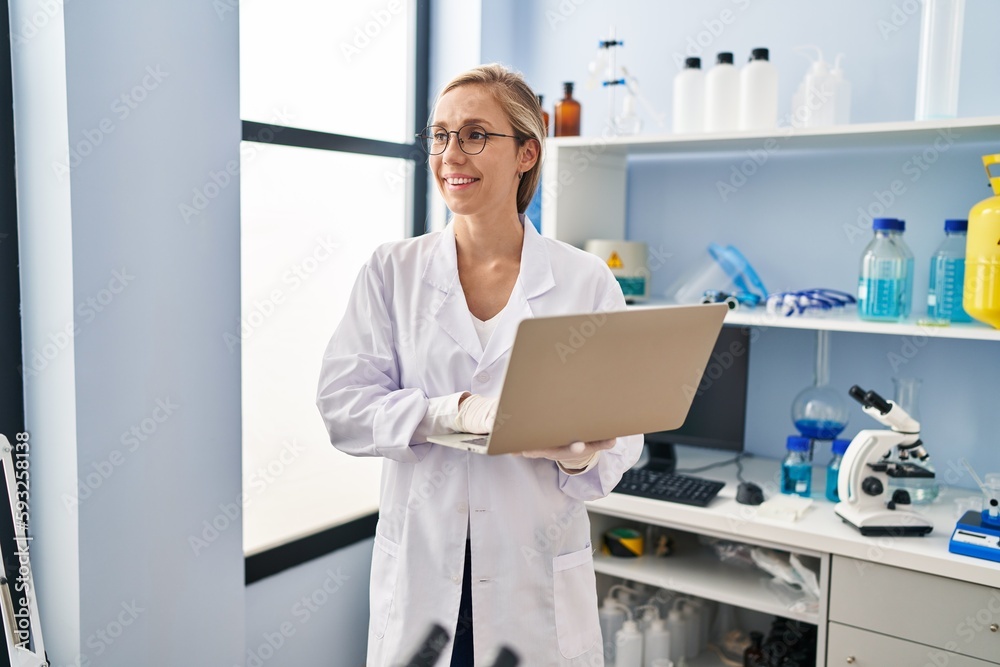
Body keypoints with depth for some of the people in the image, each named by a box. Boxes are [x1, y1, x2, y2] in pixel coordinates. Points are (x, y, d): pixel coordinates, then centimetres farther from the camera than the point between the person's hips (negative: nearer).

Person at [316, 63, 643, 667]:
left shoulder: (587, 281, -1)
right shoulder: (392, 271, 2)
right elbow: (341, 405, -5)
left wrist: (582, 457, -22)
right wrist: (455, 412, -21)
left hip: (540, 573, 0)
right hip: (420, 570, 1)